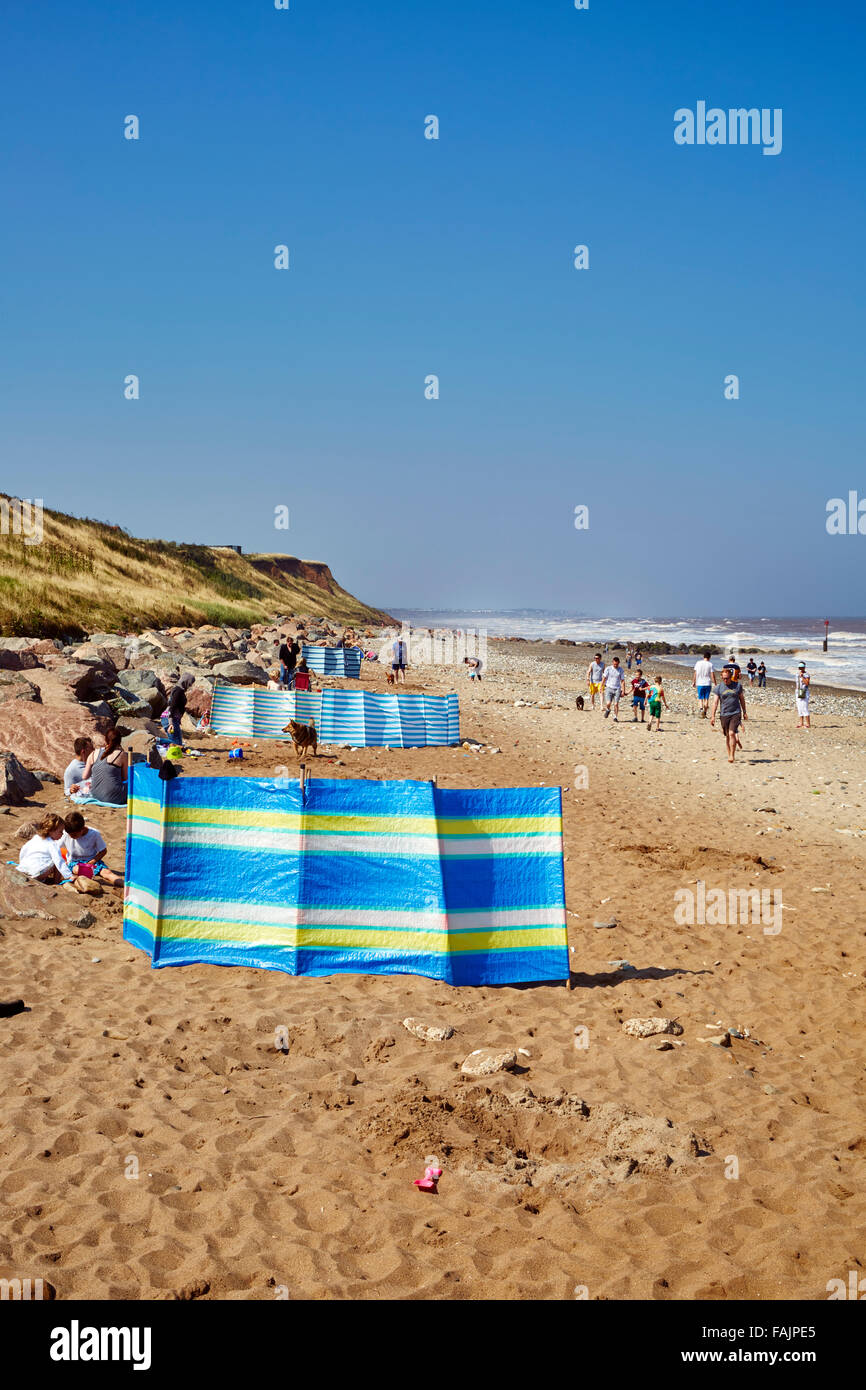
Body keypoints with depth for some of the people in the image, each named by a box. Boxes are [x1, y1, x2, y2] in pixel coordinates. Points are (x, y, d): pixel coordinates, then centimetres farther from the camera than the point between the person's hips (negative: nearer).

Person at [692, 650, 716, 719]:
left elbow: (695, 673, 4)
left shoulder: (698, 663, 0)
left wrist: (693, 682, 15)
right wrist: (715, 684, 1)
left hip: (699, 683, 1)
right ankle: (705, 712, 7)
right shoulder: (710, 664, -6)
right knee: (706, 698, 10)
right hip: (708, 684, -1)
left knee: (700, 698, 7)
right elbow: (712, 675, -7)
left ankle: (701, 709, -18)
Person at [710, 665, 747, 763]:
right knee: (727, 735, 9)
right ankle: (729, 755, 26)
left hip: (736, 713, -2)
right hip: (724, 714, 2)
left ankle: (732, 756, -11)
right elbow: (715, 702, -2)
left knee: (732, 733, -15)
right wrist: (713, 716, -8)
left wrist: (744, 712, 17)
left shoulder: (737, 685, 3)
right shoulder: (718, 688, 1)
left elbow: (742, 699, 14)